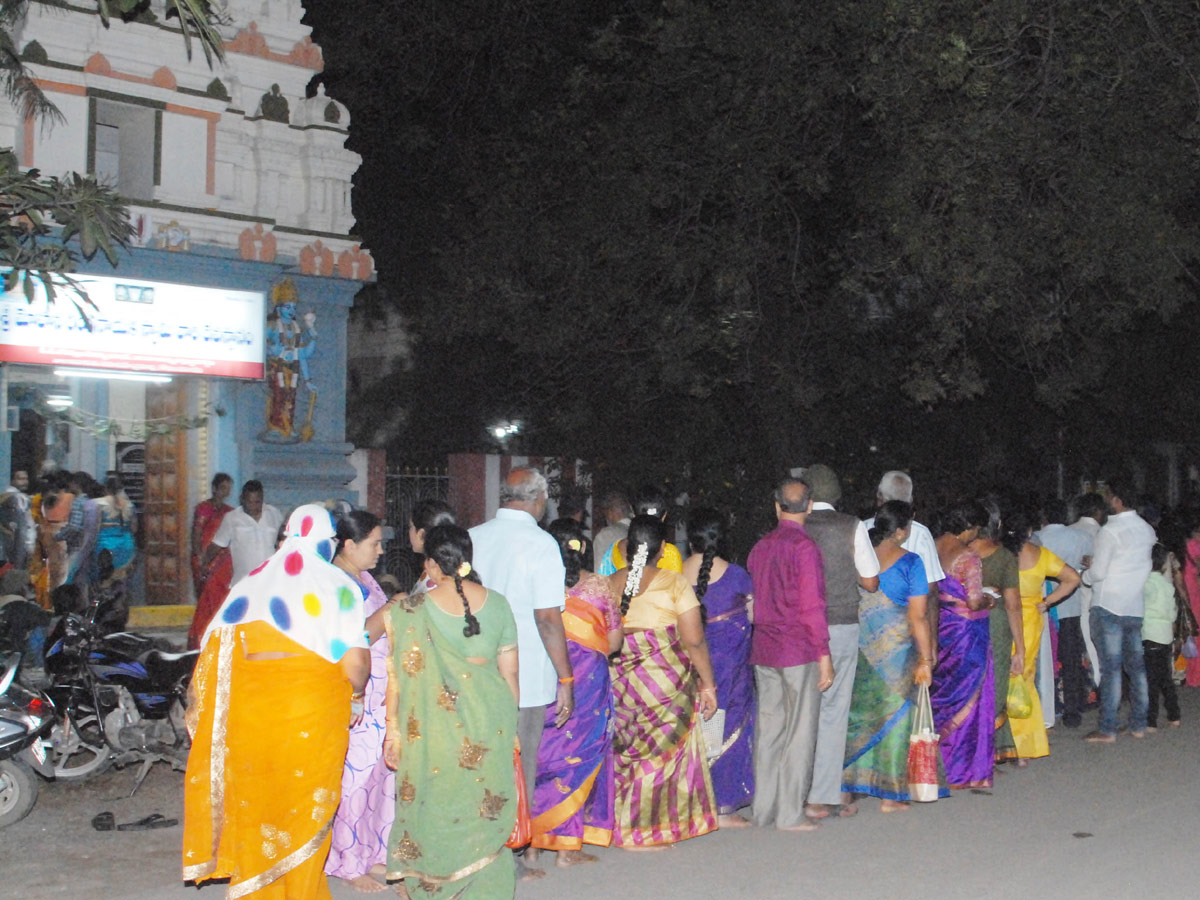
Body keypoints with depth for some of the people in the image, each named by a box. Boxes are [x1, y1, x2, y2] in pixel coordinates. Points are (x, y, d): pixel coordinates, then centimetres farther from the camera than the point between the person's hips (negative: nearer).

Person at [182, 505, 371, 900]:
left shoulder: (249, 584, 4)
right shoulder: (339, 586, -6)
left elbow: (215, 657, 1)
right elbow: (355, 663, -14)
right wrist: (355, 694, 5)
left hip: (250, 708, 3)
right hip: (314, 714, -3)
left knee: (255, 800, 18)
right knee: (306, 810, 12)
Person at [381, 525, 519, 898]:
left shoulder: (410, 609, -9)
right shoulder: (497, 603, 0)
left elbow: (399, 677, -6)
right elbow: (509, 672, 5)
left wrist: (393, 730, 4)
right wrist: (509, 723, 17)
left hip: (434, 727, -2)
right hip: (491, 723, 2)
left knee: (435, 811, 12)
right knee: (486, 815, 13)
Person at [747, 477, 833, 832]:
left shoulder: (761, 547, 9)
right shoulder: (804, 547, -12)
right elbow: (812, 606, -14)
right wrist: (824, 656, -11)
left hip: (763, 651, 6)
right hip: (799, 652, -6)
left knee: (768, 729, 11)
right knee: (799, 732, 0)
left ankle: (763, 809, 16)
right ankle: (790, 813, 3)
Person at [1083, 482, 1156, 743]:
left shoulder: (1110, 531, -14)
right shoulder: (1147, 530, 8)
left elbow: (1098, 572, -14)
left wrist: (1086, 574, 9)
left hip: (1109, 606, -6)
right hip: (1136, 607, 7)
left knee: (1110, 668, -5)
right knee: (1137, 666, 12)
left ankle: (1107, 729, -3)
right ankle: (1138, 725, 16)